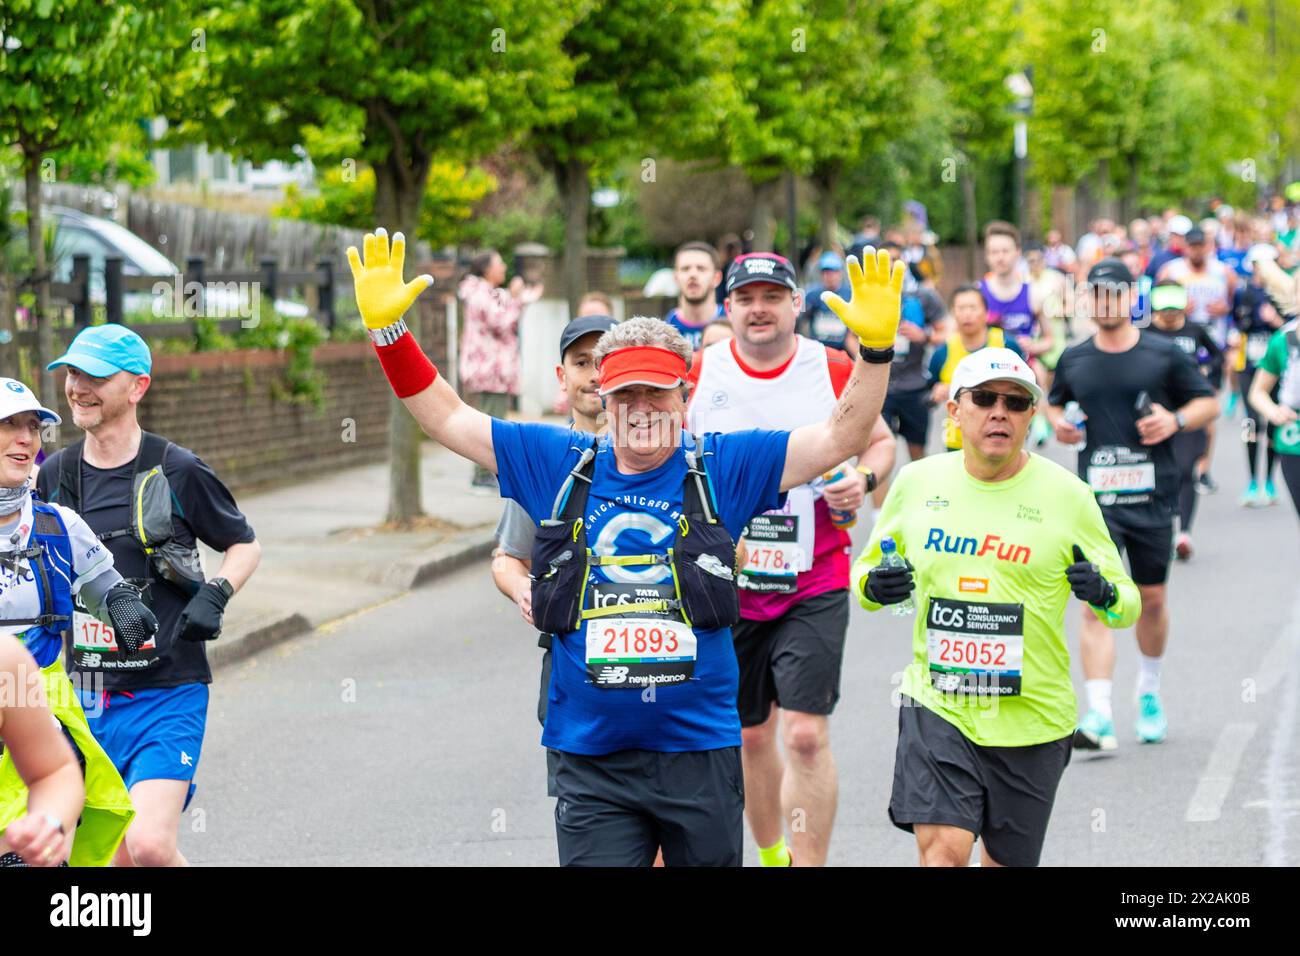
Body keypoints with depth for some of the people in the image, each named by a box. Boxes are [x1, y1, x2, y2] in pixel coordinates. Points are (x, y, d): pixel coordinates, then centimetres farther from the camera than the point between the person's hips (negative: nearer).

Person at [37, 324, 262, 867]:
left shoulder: (177, 472, -5)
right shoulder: (54, 476, 7)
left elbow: (245, 546, 8)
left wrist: (212, 598, -10)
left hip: (167, 694, -4)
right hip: (85, 696, 4)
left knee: (149, 844, -19)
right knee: (116, 857, 6)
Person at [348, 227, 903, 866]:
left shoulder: (721, 467, 2)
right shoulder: (559, 466, 6)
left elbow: (841, 436, -1)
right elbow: (447, 419, 9)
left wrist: (875, 347, -15)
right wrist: (386, 328, 1)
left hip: (701, 753, 0)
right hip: (591, 760, 0)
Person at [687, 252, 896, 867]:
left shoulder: (834, 372, -3)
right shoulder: (698, 375, -1)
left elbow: (879, 441, 11)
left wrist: (863, 479, -9)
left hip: (813, 586, -2)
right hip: (726, 584, 2)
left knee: (805, 735, -13)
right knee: (750, 735, 13)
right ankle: (771, 855, 34)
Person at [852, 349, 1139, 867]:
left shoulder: (1066, 495, -4)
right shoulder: (916, 482, 1)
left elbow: (1127, 604, 1)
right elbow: (865, 570, 15)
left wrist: (1103, 594, -23)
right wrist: (874, 586, -9)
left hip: (1032, 721, 0)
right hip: (936, 706, 0)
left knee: (1008, 859, 12)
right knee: (942, 848, -17)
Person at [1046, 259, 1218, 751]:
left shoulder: (1164, 355, 0)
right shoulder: (1074, 360, 6)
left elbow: (1208, 402, 8)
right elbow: (1053, 402, 24)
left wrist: (1176, 420, -12)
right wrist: (1058, 423, 1)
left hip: (1152, 495, 0)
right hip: (1096, 499, 0)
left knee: (1152, 598, 11)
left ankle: (1149, 693, 35)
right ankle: (1099, 716, -18)